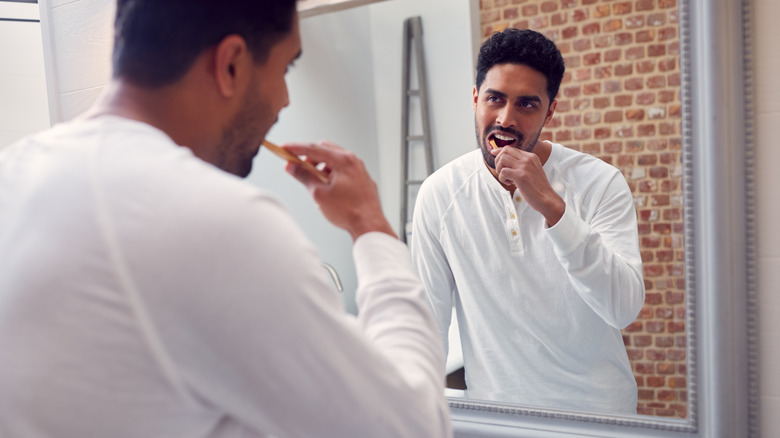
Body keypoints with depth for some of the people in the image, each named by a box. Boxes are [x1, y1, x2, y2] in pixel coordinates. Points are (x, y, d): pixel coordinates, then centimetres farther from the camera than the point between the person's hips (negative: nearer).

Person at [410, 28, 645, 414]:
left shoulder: (600, 183, -12)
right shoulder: (440, 193, -7)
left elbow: (624, 309, -23)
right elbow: (428, 320, 0)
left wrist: (551, 206, -30)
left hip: (595, 407, 0)